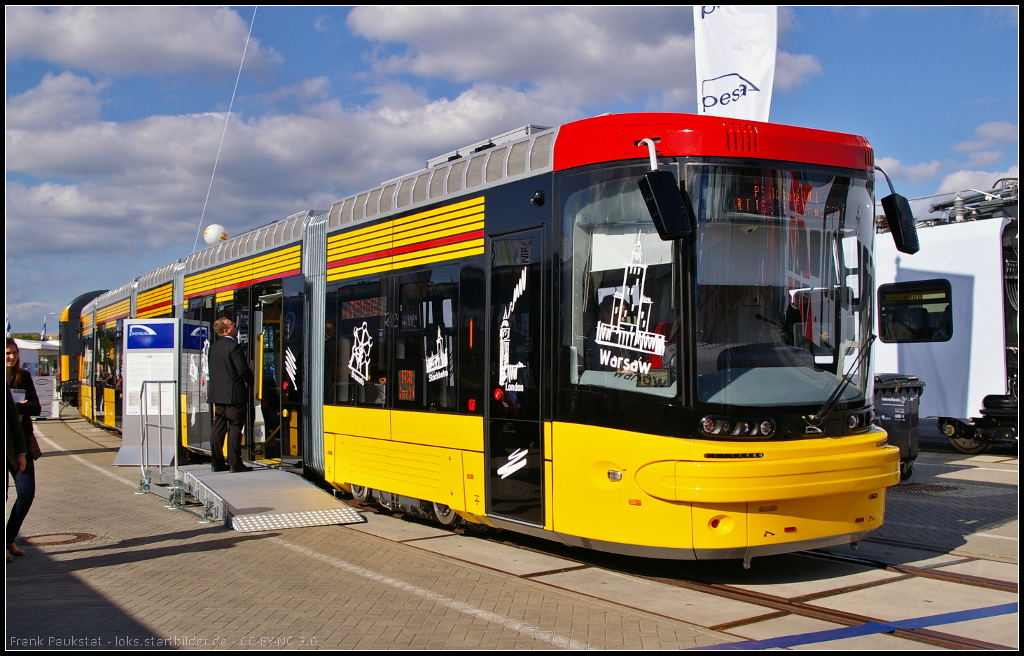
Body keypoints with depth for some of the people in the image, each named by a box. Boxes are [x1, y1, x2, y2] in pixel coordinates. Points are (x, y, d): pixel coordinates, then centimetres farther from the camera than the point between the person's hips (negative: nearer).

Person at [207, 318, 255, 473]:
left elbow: (213, 370, 17)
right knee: (235, 428, -4)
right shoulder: (234, 346, -14)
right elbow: (243, 370, -17)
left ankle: (217, 463, 12)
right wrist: (251, 382, 0)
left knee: (218, 429, 9)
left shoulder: (214, 347, 12)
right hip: (234, 394, -8)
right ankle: (235, 463, -4)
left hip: (217, 393, 8)